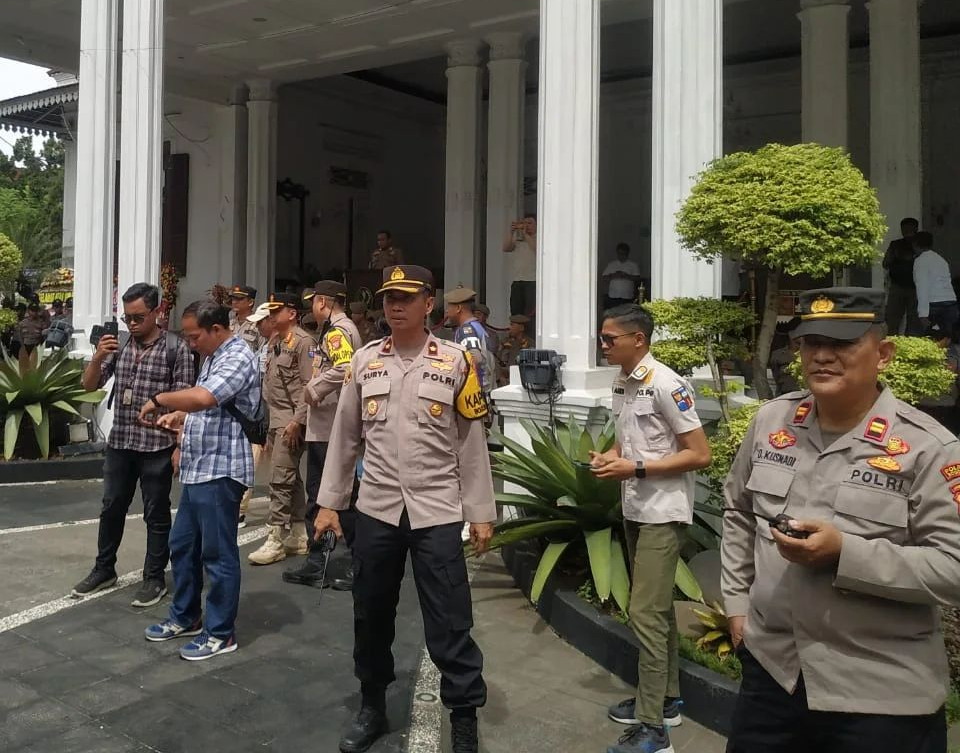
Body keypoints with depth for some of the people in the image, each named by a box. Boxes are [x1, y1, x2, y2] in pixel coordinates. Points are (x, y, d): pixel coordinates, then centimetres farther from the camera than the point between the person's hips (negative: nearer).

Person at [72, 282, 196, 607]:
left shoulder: (176, 348, -7)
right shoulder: (118, 346, 6)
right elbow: (90, 385, 7)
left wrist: (180, 445, -11)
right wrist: (97, 357, -12)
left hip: (157, 445, -5)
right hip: (119, 443, 5)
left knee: (156, 514, 6)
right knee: (111, 508, 15)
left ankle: (154, 578, 17)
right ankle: (104, 569, 31)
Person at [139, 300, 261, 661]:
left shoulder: (238, 358, -16)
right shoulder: (213, 358, 17)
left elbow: (203, 398, -32)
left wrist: (159, 399, -17)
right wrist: (177, 416, 8)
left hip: (221, 471, -10)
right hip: (198, 469, 10)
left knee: (218, 554, 0)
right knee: (182, 546, 18)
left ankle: (220, 633, 11)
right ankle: (185, 617, 33)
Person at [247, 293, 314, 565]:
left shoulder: (303, 341, -11)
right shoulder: (276, 343, 16)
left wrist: (297, 422, -20)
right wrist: (270, 429, 20)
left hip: (292, 422, -9)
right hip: (275, 421, 9)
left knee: (281, 479, -9)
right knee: (292, 479, 13)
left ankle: (276, 540, -3)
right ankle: (298, 536, 20)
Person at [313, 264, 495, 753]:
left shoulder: (455, 361, -2)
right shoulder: (364, 361, 5)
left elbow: (472, 442, 0)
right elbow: (344, 436, 10)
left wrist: (481, 513, -1)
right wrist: (329, 503, 8)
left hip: (438, 512, -3)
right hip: (376, 510, 3)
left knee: (449, 624, 0)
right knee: (371, 616, 14)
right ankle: (372, 707, 34)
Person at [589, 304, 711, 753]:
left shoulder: (666, 385, -18)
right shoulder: (620, 384, 8)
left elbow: (700, 455, -18)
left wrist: (635, 469, -21)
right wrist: (610, 456, 0)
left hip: (663, 512, -9)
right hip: (634, 509, 9)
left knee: (645, 613, -8)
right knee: (658, 608, 18)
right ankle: (666, 698, 31)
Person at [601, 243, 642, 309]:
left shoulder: (633, 265, 8)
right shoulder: (611, 265, 12)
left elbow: (637, 278, -1)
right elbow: (605, 279, 8)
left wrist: (626, 276, -16)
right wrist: (613, 276, -11)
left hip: (628, 298, -1)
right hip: (612, 297, 1)